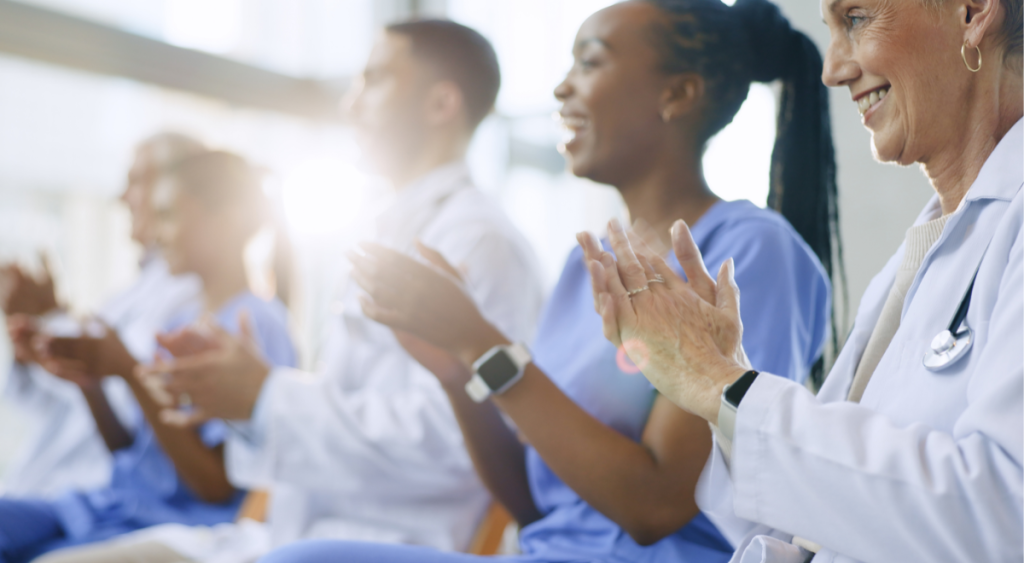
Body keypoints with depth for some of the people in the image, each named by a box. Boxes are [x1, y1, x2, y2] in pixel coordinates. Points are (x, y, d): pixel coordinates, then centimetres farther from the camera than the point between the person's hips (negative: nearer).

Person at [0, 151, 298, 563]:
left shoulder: (258, 325, -11)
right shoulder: (178, 325, 15)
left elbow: (217, 486, -16)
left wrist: (129, 373, -17)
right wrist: (88, 381, 1)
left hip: (178, 522, -8)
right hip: (117, 500, 8)